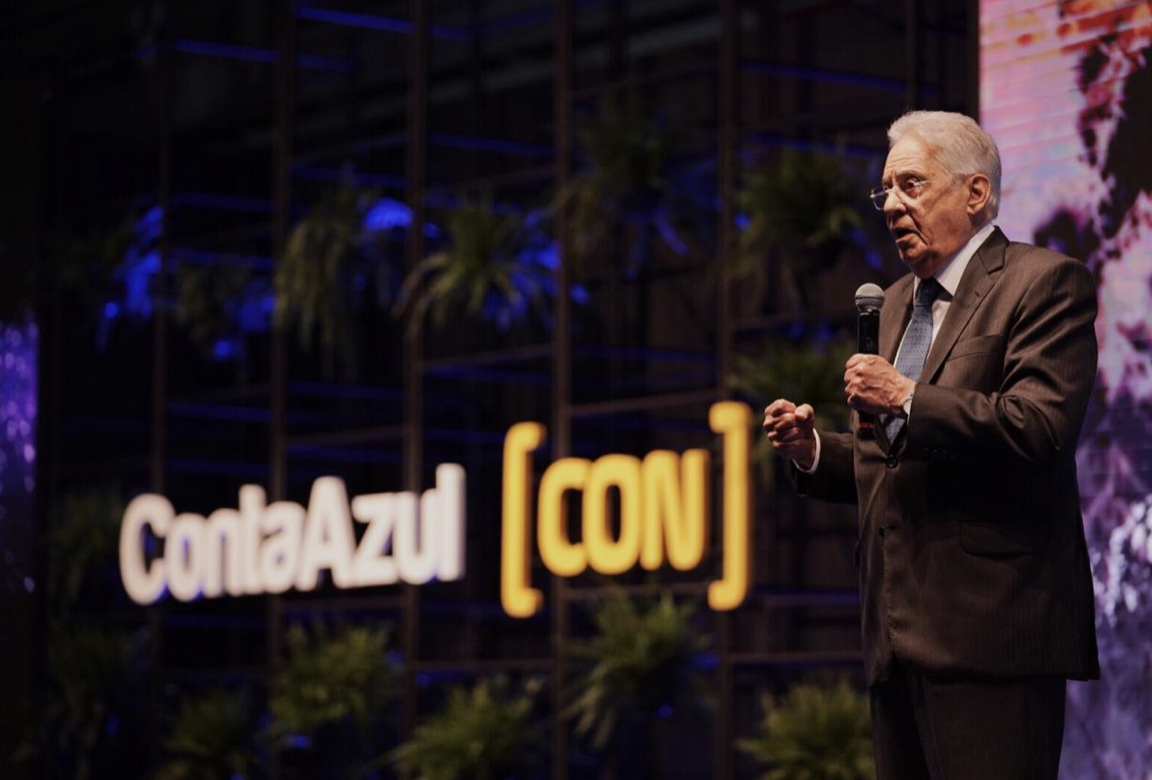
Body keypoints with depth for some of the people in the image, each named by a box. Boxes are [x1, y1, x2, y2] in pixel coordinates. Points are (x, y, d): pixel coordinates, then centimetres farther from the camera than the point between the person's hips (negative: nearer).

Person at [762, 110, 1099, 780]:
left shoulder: (1044, 283, -3)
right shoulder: (899, 302, 23)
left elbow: (1044, 427, -17)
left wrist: (909, 401, -19)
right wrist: (814, 451, 8)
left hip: (988, 630, -8)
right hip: (899, 636, 8)